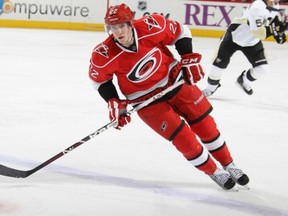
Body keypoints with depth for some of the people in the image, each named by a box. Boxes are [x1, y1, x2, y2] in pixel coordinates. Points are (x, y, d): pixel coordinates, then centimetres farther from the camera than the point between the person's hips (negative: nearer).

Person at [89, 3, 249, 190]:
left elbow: (180, 32, -5)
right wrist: (114, 102, -12)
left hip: (174, 82, 2)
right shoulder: (105, 55, -25)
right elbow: (100, 79, -4)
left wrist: (189, 59, -9)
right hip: (146, 101, -1)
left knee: (206, 125, 8)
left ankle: (229, 166, 30)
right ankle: (215, 173, 17)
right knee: (184, 138, -7)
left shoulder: (151, 27, -25)